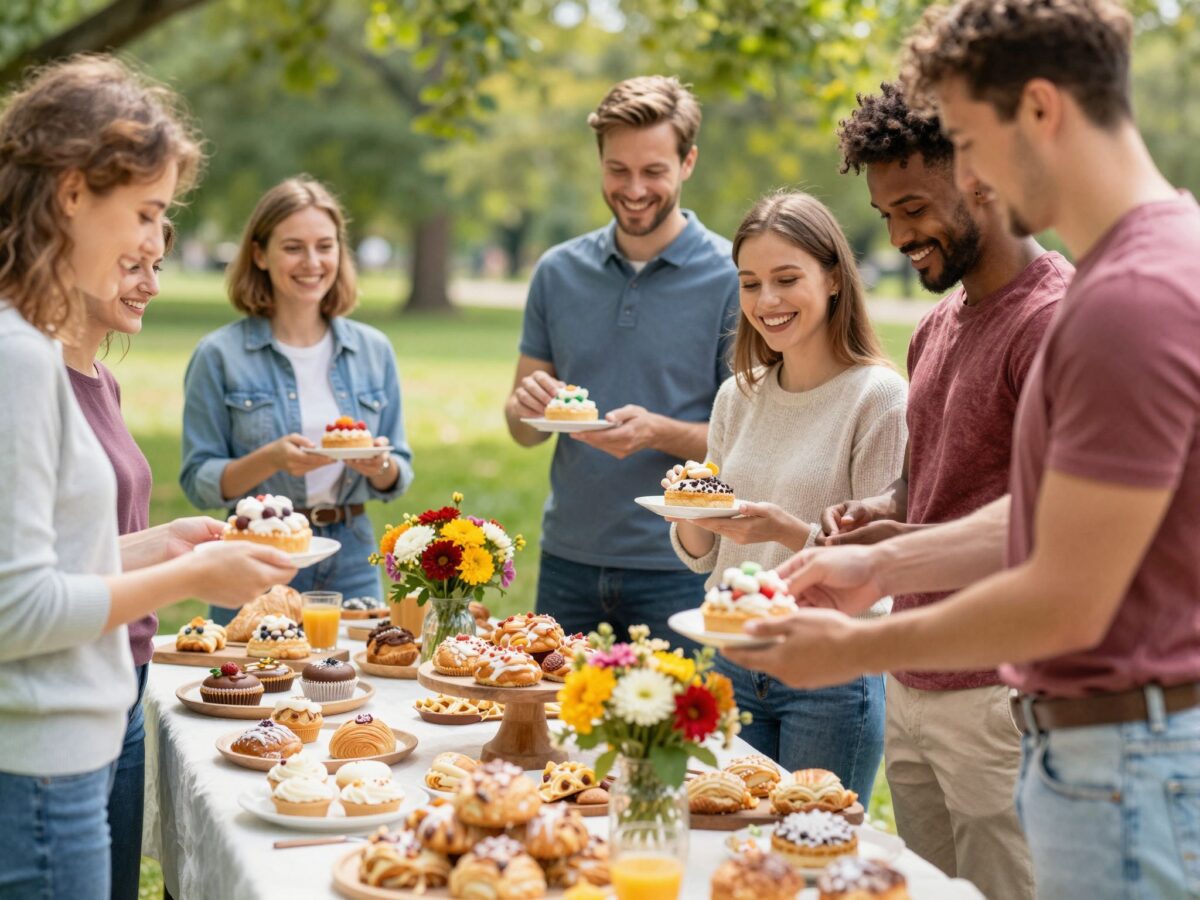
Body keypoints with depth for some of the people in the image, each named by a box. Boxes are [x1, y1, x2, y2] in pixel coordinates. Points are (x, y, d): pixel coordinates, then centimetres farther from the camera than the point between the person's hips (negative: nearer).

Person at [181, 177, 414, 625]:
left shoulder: (374, 351, 7)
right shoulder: (220, 355, -4)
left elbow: (399, 476, 10)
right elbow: (198, 482, -5)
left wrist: (381, 466, -12)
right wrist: (270, 460, -21)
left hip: (352, 559, 3)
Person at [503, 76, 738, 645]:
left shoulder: (731, 278, -5)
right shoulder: (558, 272, 7)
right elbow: (522, 431, 11)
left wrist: (658, 432, -21)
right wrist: (528, 407, -11)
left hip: (680, 570, -3)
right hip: (568, 561, 4)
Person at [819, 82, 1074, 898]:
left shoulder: (1053, 317, -14)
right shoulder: (938, 325, 16)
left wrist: (914, 547, -25)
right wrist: (881, 510, 6)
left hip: (997, 696, -8)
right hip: (912, 684, 8)